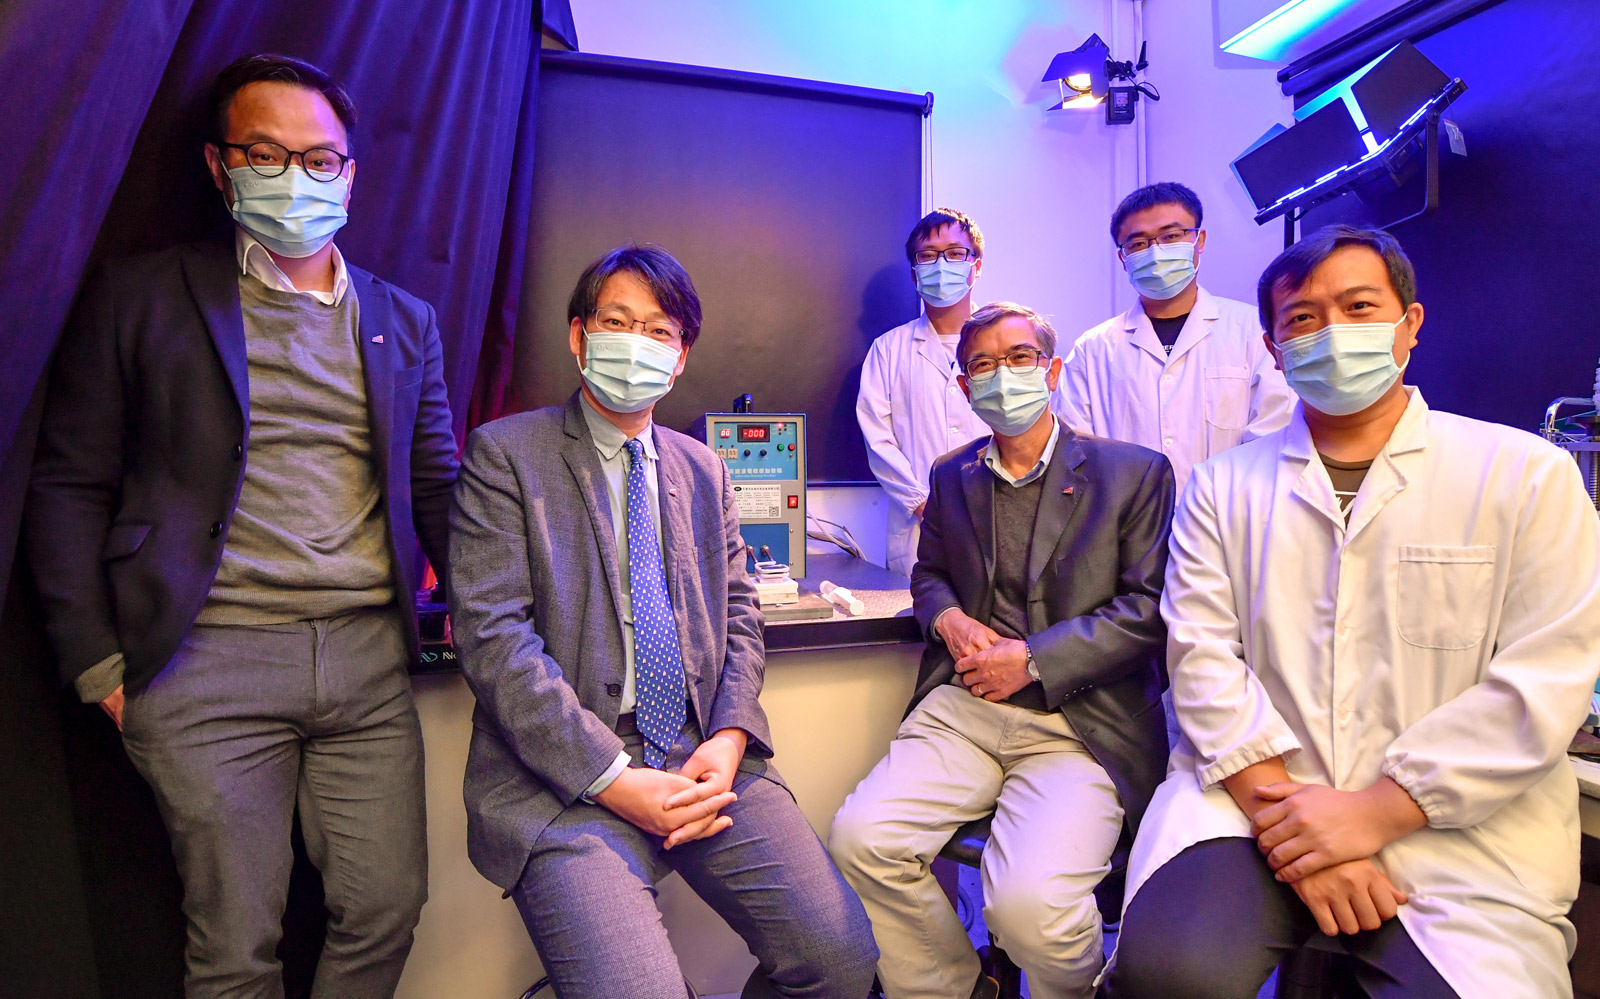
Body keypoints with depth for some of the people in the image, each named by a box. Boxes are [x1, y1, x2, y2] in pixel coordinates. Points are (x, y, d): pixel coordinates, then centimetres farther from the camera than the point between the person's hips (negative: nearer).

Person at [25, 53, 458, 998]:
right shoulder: (140, 295, 5)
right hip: (209, 662, -2)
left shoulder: (405, 322, 12)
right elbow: (69, 486, 4)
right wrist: (97, 664, -3)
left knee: (387, 910, 8)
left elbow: (438, 490, 11)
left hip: (370, 656, 3)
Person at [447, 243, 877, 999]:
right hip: (566, 777, -4)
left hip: (704, 761, 4)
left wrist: (729, 737, -5)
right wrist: (611, 777, -15)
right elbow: (493, 636, -9)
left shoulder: (705, 471, 15)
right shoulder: (504, 455, 0)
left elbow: (738, 616, 13)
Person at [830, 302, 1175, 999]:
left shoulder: (1135, 471, 3)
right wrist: (950, 620, 1)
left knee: (1031, 901, -25)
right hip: (961, 710, 4)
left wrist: (1033, 661, -12)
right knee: (859, 838, -18)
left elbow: (1150, 607, -3)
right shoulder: (952, 476, 15)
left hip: (1079, 722, -3)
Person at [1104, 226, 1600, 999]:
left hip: (1457, 830, 1)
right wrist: (1279, 805, -13)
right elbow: (1202, 654, -1)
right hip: (1258, 792, 0)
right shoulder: (1224, 485, 7)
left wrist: (1376, 810, -12)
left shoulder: (1527, 473, 4)